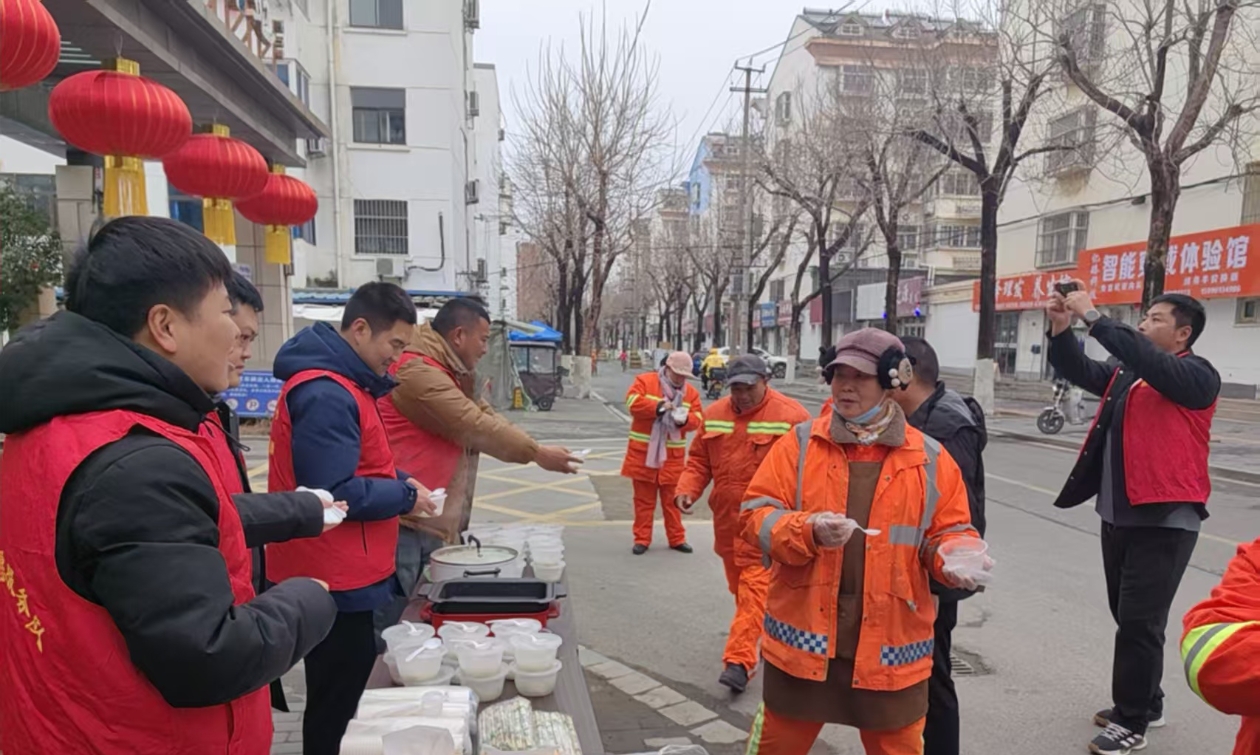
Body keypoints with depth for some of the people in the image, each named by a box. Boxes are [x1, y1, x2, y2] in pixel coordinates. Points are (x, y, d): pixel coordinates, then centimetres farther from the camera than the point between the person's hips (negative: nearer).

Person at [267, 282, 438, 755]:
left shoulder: (344, 382, 11)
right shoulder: (326, 394, -22)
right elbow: (332, 494, -26)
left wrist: (399, 481, 4)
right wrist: (405, 498, -15)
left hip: (344, 571, 10)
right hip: (335, 579, -10)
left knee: (341, 694, 20)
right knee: (337, 701, 4)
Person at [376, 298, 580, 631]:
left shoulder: (446, 372, 16)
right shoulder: (418, 370, -19)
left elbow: (485, 416, 16)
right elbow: (474, 426, -21)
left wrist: (535, 449, 4)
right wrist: (536, 453, -13)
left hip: (425, 519, 11)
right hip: (401, 520, -11)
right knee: (388, 625, 0)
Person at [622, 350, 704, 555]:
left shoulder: (691, 392, 8)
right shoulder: (644, 381, -2)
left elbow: (697, 419, 3)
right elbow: (632, 401, -16)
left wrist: (684, 420, -20)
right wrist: (658, 406, -24)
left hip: (673, 456, 2)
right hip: (643, 452, -2)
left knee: (673, 499, 9)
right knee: (644, 499, 6)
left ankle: (677, 538, 19)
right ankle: (642, 538, 15)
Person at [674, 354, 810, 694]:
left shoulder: (791, 415, -10)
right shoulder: (714, 414, 5)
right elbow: (699, 460, 12)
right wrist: (687, 490, -5)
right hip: (726, 518, 6)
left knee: (755, 587, -8)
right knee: (738, 586, 19)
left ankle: (739, 660, -5)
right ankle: (753, 638, 40)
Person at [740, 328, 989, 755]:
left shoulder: (929, 458, 0)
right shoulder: (800, 444, -3)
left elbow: (950, 531, 6)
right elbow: (756, 513, -6)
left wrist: (956, 557, -17)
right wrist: (808, 531, -24)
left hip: (890, 646, 1)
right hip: (803, 637, 0)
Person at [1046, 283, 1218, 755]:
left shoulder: (1197, 375, -8)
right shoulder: (1125, 375, 12)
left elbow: (1150, 363, -26)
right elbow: (1081, 371, 2)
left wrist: (1094, 318, -28)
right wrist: (1062, 328, -14)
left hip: (1164, 520, -7)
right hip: (1118, 515, 7)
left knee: (1139, 621, -3)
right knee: (1128, 617, 17)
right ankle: (1144, 703, 33)